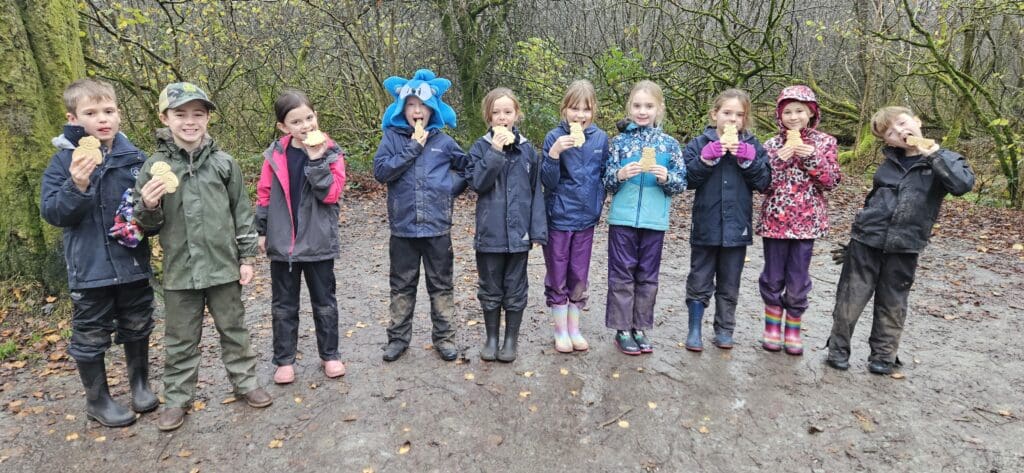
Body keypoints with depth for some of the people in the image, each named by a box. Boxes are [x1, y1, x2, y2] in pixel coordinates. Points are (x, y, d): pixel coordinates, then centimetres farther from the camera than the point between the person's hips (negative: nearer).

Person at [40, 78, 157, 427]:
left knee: (137, 329, 17)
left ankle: (140, 384, 38)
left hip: (133, 263, 2)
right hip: (89, 268, -2)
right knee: (90, 338, 9)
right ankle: (97, 399, 29)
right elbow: (51, 213, -10)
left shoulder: (134, 157, 0)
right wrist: (77, 186, -27)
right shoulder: (64, 161, -6)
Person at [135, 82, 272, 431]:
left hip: (223, 266, 0)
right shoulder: (155, 167, -3)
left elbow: (242, 213, 4)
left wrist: (247, 257, 3)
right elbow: (148, 225, 3)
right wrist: (148, 207, -19)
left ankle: (245, 381, 31)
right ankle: (176, 398, 28)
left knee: (234, 329, 15)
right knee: (180, 340, 13)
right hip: (179, 271, 0)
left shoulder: (223, 163, -2)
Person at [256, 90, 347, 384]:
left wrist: (316, 159, -24)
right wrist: (262, 230, 7)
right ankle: (284, 360, 25)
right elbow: (264, 194, 7)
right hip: (282, 242, 2)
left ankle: (329, 355, 26)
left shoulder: (331, 153, -7)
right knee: (283, 306, 12)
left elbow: (331, 194, -18)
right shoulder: (275, 154, -1)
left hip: (318, 242, -2)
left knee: (324, 303, 11)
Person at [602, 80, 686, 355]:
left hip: (654, 221, 1)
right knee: (622, 275, 4)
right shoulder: (620, 141, 1)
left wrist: (666, 178, -17)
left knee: (648, 276, 9)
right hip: (623, 218, -1)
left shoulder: (669, 144, 3)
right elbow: (607, 182, 2)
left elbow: (682, 183, 3)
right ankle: (622, 329, 15)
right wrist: (620, 175, -18)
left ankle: (640, 328, 22)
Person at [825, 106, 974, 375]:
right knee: (851, 297, 5)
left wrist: (934, 154, -20)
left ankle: (883, 355, 24)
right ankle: (838, 349, 18)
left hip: (904, 246, -2)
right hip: (867, 240, 2)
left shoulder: (943, 161, -2)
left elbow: (963, 185, -23)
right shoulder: (890, 161, 8)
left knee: (892, 304, 10)